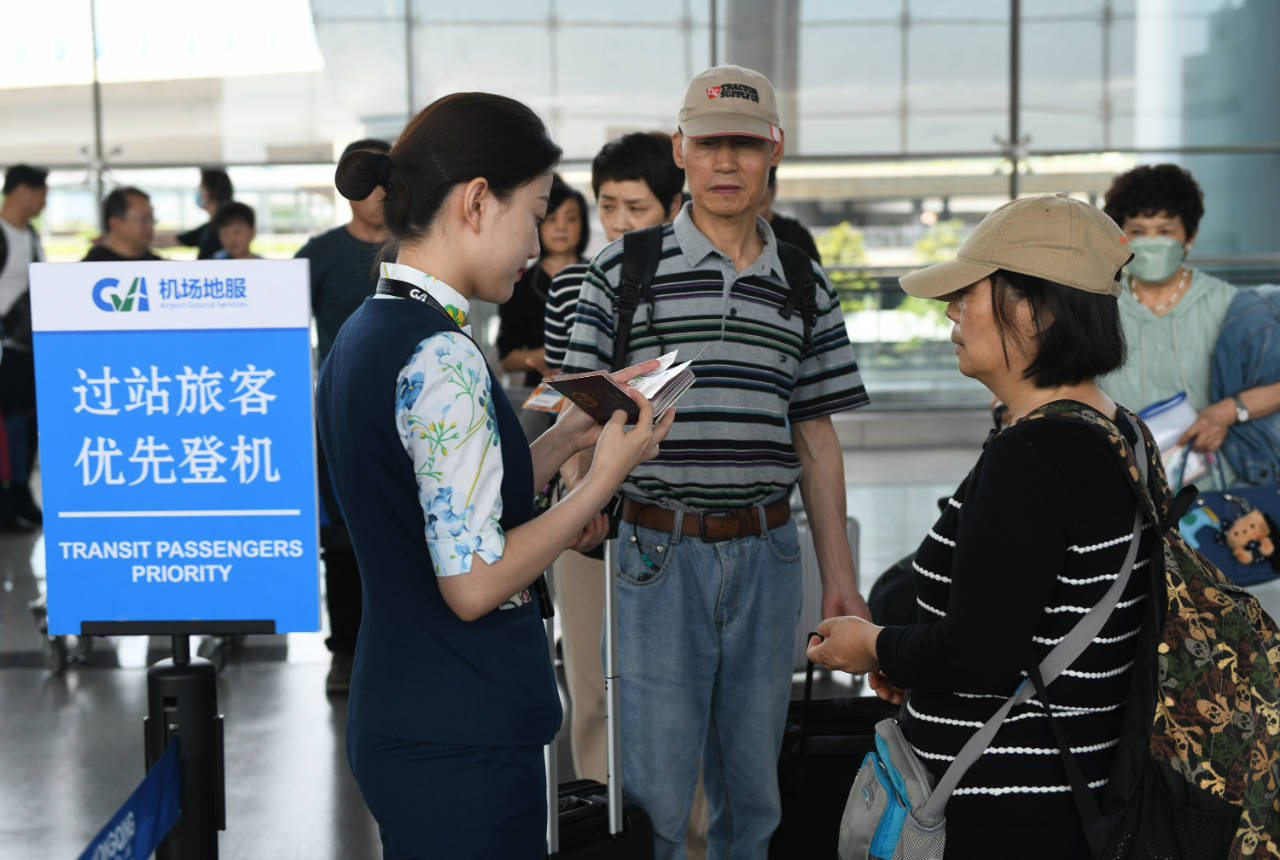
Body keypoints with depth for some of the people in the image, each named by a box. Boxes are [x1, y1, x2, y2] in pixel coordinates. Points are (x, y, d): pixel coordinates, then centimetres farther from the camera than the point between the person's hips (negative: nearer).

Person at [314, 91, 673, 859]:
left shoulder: (366, 333, 10)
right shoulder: (440, 356, -20)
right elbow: (473, 580, -22)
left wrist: (570, 435, 11)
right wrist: (605, 478, -12)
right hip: (463, 740, -10)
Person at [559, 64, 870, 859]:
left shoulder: (804, 288, 9)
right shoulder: (625, 269, 0)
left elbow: (815, 440, 12)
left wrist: (839, 575, 9)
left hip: (765, 552, 3)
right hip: (658, 551, -3)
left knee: (754, 778, 13)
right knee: (657, 787, 0)